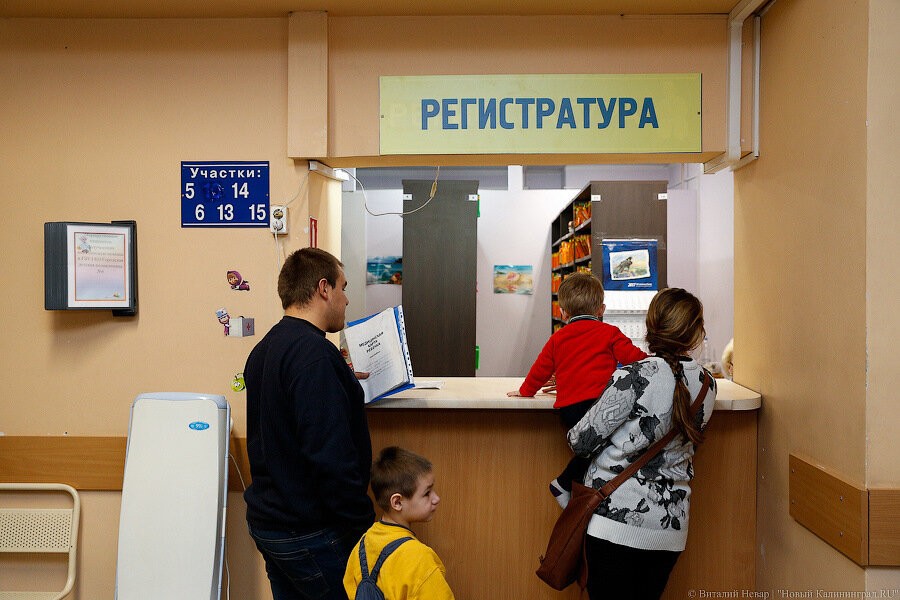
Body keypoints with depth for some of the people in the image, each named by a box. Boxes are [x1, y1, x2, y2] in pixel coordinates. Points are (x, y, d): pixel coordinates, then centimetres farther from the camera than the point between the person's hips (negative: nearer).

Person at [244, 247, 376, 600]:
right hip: (310, 532, -10)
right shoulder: (313, 352, -21)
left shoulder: (265, 349, 10)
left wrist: (345, 383, 19)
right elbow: (331, 456, -26)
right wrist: (364, 525, -18)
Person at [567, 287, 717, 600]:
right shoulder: (707, 383, 2)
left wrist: (574, 435, 10)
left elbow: (582, 441, -14)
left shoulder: (636, 376, -16)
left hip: (616, 516, -5)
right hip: (670, 525, 6)